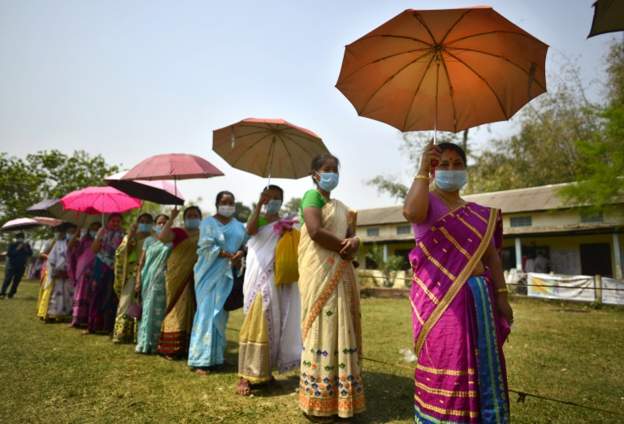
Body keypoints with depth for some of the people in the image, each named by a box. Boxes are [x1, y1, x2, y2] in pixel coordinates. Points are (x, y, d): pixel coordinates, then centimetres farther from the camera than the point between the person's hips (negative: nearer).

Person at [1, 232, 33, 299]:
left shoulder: (26, 245, 7)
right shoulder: (12, 245, 0)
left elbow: (30, 254, -1)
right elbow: (9, 254, -11)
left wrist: (26, 248, -13)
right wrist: (17, 249, -19)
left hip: (21, 267, 2)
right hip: (11, 266, -2)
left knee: (16, 281, 2)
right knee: (7, 280, -8)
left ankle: (11, 294, 9)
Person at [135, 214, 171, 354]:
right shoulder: (149, 240, 9)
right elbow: (141, 261, 7)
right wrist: (138, 280, -1)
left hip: (161, 280, -1)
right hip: (147, 279, 2)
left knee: (157, 310, 0)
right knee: (146, 309, 5)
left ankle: (155, 343, 8)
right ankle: (143, 342, 13)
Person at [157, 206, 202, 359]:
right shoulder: (178, 232, 0)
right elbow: (163, 238, -19)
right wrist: (171, 219, -15)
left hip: (195, 278, 3)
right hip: (177, 276, -3)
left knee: (190, 310, 8)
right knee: (178, 309, 1)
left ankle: (187, 347, 18)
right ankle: (172, 347, 8)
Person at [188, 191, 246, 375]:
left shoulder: (239, 226, 14)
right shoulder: (208, 223, -1)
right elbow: (207, 247, -12)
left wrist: (240, 254, -11)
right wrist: (230, 255, -17)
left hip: (228, 274, 5)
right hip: (211, 273, -5)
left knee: (221, 313, 9)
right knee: (208, 313, -7)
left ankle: (216, 356, 18)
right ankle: (201, 360, -1)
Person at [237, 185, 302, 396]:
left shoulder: (285, 225, 14)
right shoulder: (259, 219, 5)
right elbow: (250, 230, -19)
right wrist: (259, 204, -19)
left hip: (277, 278, 4)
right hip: (260, 276, -4)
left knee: (272, 323, 9)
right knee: (256, 322, -12)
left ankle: (263, 370, 21)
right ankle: (246, 376, -8)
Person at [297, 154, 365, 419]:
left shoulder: (340, 206, 22)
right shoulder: (312, 196, -3)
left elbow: (352, 236, 14)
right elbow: (316, 231, -18)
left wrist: (353, 243, -9)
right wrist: (343, 246, -8)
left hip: (341, 274, 8)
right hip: (320, 272, -8)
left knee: (341, 329, 8)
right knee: (322, 329, -6)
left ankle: (339, 396, 17)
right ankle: (319, 400, 4)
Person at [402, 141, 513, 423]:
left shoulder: (478, 213, 16)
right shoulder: (427, 201, 0)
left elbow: (491, 256, 15)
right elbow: (411, 212, -26)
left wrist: (501, 296, 8)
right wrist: (422, 170, -17)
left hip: (478, 297, 6)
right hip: (440, 297, -5)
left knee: (482, 367, 12)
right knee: (444, 367, -1)